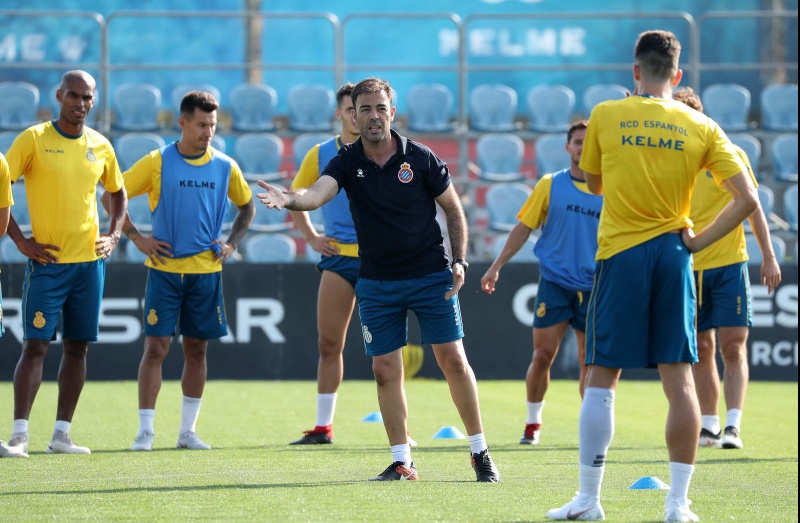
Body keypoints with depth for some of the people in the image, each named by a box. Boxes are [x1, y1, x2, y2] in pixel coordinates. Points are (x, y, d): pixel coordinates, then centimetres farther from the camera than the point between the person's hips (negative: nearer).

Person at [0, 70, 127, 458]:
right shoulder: (33, 139, -5)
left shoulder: (100, 147, 9)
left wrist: (113, 236, 9)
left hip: (90, 261, 5)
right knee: (35, 345, -9)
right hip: (48, 260, -5)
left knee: (78, 348, 5)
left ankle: (61, 436, 10)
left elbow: (117, 193, 24)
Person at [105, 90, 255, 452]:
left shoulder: (225, 167, 4)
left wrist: (232, 243, 8)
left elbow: (247, 206, 20)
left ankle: (188, 430, 14)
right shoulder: (157, 162, -3)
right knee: (156, 347, -7)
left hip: (206, 271, 3)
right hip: (164, 269, -3)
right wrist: (136, 238, -3)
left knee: (197, 349, 6)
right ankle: (145, 429, -2)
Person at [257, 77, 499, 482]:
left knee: (453, 359, -5)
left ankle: (480, 453, 6)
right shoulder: (347, 162, -4)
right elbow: (317, 194, -23)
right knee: (385, 370, -1)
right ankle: (401, 461, 8)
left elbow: (453, 209, 4)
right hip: (376, 282, 2)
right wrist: (291, 200, -45)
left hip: (431, 276, -2)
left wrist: (459, 260, -6)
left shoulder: (420, 158, -6)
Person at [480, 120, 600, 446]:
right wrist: (497, 266, 0)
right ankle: (532, 423, 12)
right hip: (554, 282, -1)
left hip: (593, 288, 1)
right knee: (543, 355, -3)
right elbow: (523, 227, 4)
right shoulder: (550, 185, 2)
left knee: (589, 360, 2)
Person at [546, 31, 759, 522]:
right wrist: (700, 241, 1)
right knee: (679, 378, 3)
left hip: (620, 253, -2)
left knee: (602, 379, 3)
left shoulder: (605, 117, -1)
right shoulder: (701, 127, 3)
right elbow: (747, 198, -4)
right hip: (673, 253, 2)